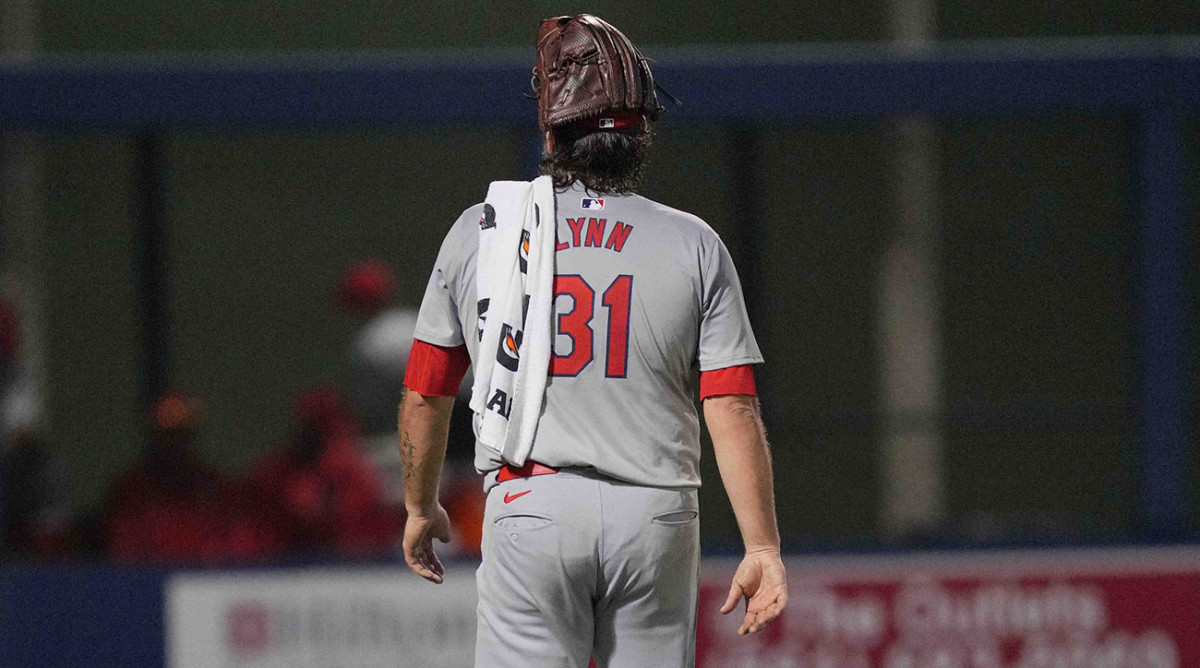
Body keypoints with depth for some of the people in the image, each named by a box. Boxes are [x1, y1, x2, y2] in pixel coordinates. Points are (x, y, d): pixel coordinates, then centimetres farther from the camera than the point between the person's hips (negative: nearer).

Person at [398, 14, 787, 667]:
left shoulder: (479, 233, 3)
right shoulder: (694, 245, 1)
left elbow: (423, 398, 10)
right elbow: (733, 411, -6)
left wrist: (420, 507, 26)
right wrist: (762, 546, -4)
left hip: (532, 509, -1)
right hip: (656, 516, 1)